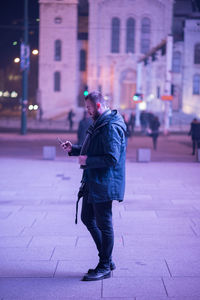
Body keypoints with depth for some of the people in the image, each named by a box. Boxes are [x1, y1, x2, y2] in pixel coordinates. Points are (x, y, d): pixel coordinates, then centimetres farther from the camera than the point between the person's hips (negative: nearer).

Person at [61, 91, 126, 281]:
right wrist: (73, 149, 12)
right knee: (87, 218, 16)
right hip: (93, 182, 11)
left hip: (104, 184, -11)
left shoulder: (111, 127, -20)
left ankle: (105, 267, 13)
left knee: (104, 224, 0)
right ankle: (107, 259, 27)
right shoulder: (99, 124, 14)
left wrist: (87, 161, -19)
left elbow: (112, 158, -26)